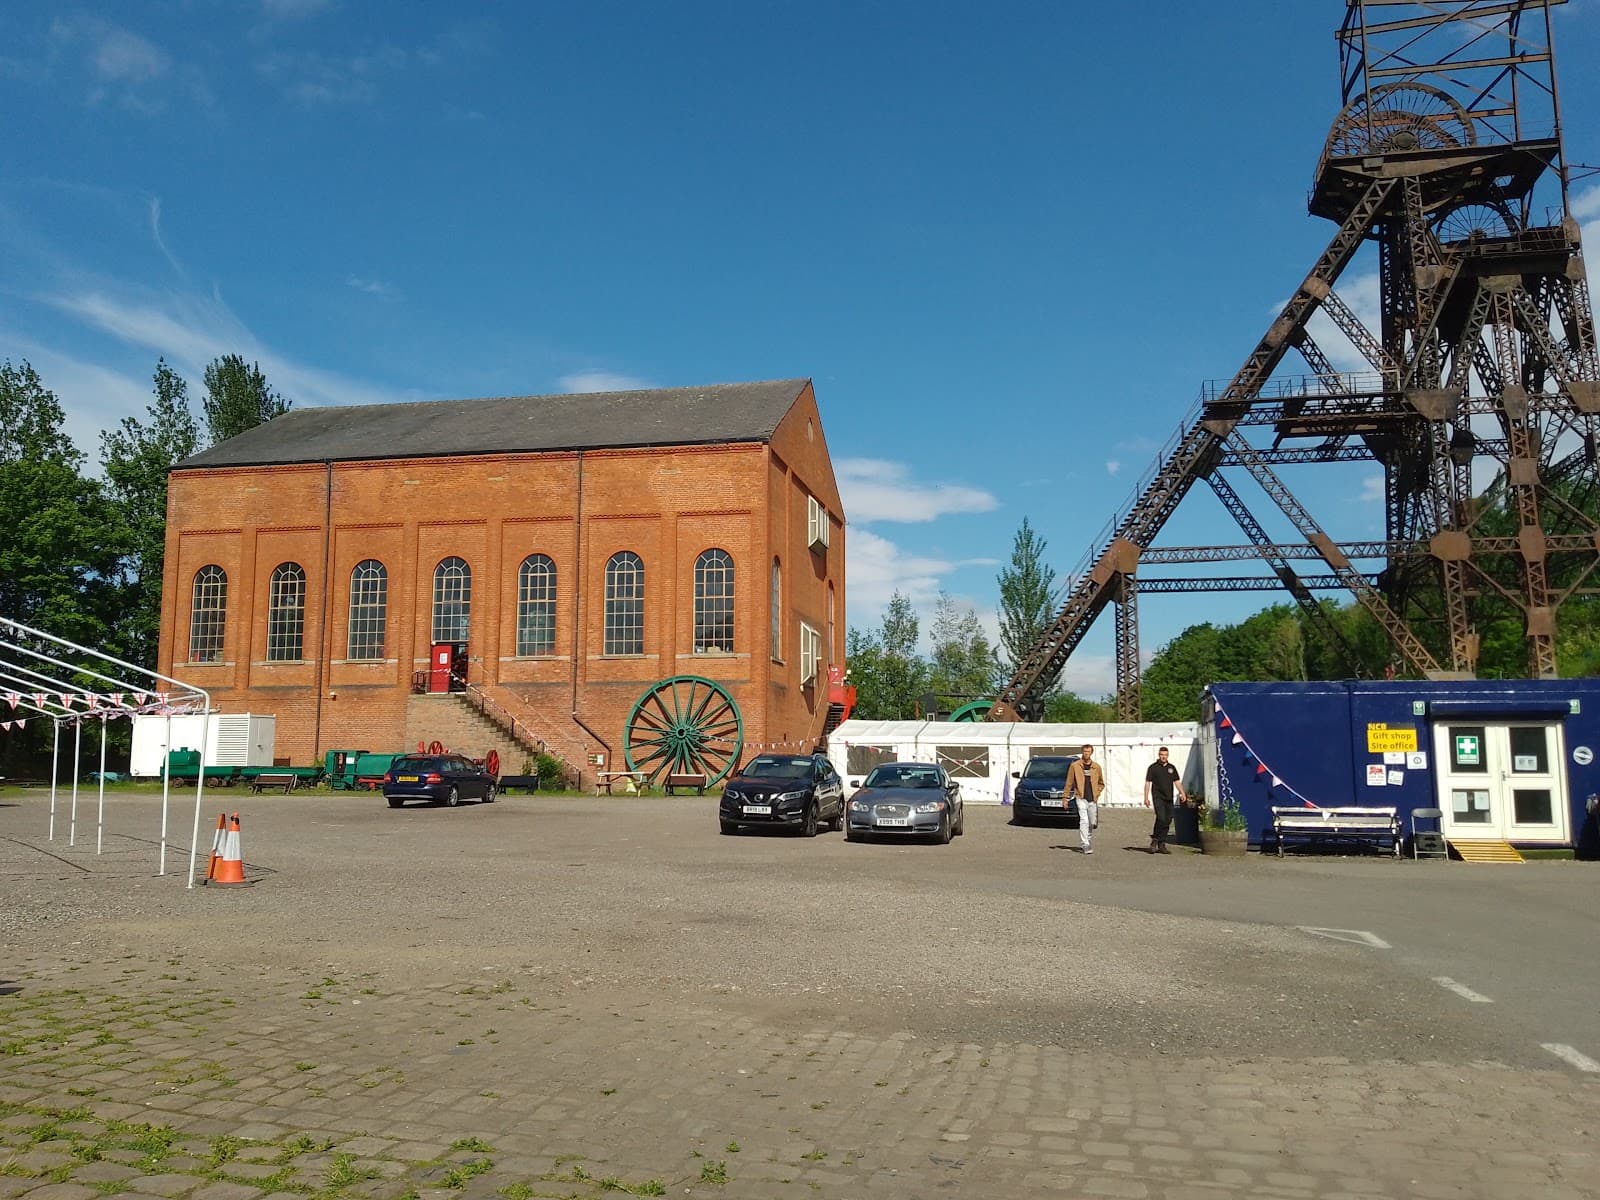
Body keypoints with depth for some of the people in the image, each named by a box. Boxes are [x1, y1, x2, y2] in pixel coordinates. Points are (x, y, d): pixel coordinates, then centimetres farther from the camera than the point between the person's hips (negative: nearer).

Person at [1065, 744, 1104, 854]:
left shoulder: (1096, 767, 7)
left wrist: (1097, 793, 2)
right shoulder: (1075, 766, -1)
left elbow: (1101, 783, 18)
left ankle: (1089, 842, 30)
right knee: (1084, 821, -14)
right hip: (1081, 798, -3)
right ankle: (1086, 845, -16)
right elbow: (1069, 783, 2)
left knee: (1092, 823, 11)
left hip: (1093, 799, 3)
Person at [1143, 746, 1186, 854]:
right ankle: (1154, 840, -7)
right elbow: (1147, 783, -1)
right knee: (1161, 818, -20)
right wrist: (1146, 798, -8)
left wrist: (1182, 793, -4)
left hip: (1169, 798, 5)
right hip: (1158, 797, -5)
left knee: (1167, 821, 3)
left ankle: (1161, 845, 11)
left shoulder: (1172, 768, 14)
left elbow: (1177, 782, 11)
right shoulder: (1153, 767, 1)